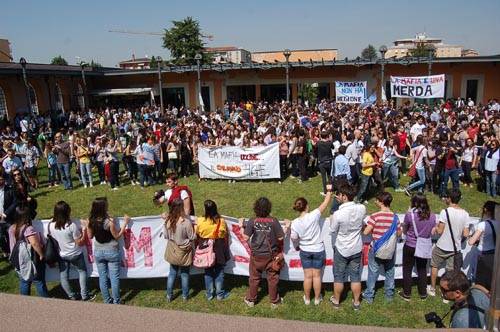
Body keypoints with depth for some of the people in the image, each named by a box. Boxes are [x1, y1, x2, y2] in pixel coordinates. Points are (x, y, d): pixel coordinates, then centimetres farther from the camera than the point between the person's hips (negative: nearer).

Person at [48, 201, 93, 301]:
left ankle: (71, 297, 28)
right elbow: (80, 243, -18)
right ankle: (84, 295, 21)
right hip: (75, 255, -3)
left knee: (63, 276, 17)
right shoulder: (72, 226, -26)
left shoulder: (50, 226, -14)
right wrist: (84, 231, -7)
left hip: (61, 255, 3)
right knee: (82, 271, 18)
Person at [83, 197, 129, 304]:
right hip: (111, 251, -4)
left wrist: (86, 227, 17)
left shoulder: (91, 221, -10)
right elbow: (117, 236, -14)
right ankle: (116, 301, 19)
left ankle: (107, 300, 27)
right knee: (114, 277, 10)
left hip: (98, 252, 4)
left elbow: (90, 236, 3)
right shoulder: (110, 221, -24)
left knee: (102, 277, 16)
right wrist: (125, 223, -12)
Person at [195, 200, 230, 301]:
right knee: (219, 271, 14)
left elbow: (196, 236, -4)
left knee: (208, 272, 16)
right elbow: (225, 237, -5)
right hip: (219, 250, -1)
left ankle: (209, 294, 26)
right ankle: (220, 294, 24)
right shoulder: (221, 221, -15)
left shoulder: (200, 221, -16)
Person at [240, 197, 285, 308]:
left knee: (254, 278, 17)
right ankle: (274, 301, 29)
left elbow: (246, 237, -11)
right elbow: (280, 238, -11)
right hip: (271, 255, -1)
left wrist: (242, 227, 4)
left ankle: (251, 300, 32)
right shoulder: (273, 221, -13)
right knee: (272, 278, 15)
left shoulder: (252, 221, -13)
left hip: (256, 255, 1)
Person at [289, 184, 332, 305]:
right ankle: (317, 298, 27)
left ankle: (307, 299, 26)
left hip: (305, 251, 1)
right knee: (317, 275, 12)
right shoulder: (314, 216, -22)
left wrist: (297, 246, 16)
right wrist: (329, 190, 0)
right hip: (318, 250, -1)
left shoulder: (295, 223, -16)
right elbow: (325, 203, -12)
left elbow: (294, 238, -5)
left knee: (308, 276, 13)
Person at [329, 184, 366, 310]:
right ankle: (356, 302, 30)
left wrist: (331, 219, 5)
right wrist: (343, 202, 7)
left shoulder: (338, 214, -27)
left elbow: (333, 230, -10)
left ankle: (336, 301, 33)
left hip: (341, 250, -3)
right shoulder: (361, 208, -16)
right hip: (356, 249, 3)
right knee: (355, 277, 17)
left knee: (339, 277, 16)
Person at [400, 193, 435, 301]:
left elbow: (404, 231, -6)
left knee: (407, 270, 12)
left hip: (410, 246, -3)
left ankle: (406, 294, 21)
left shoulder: (409, 214, -19)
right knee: (422, 270, 19)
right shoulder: (432, 216, -8)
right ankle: (423, 293, 30)